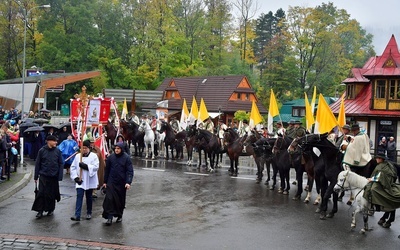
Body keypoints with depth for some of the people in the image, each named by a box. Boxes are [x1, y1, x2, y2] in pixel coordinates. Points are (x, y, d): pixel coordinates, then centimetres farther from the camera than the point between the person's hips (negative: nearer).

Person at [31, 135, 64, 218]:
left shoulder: (57, 151, -1)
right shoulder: (42, 151, -3)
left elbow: (61, 164, 1)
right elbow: (37, 164, 2)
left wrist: (60, 177, -5)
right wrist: (36, 176, 2)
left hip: (54, 176, 1)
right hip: (43, 176, -1)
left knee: (52, 194, 8)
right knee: (41, 193, -4)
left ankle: (50, 209, 25)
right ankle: (40, 211, 5)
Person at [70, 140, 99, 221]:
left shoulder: (94, 156, -5)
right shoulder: (77, 156, 3)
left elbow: (96, 167, -16)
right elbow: (73, 167, 3)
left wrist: (86, 166, -26)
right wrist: (75, 177, -9)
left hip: (90, 181, -1)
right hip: (80, 181, 1)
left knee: (89, 197, 11)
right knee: (79, 196, -9)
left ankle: (89, 213, 28)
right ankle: (77, 215, -14)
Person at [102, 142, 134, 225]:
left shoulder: (126, 158, -8)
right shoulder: (111, 157, 0)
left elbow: (130, 171, -10)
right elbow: (107, 170, 9)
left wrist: (128, 182, -21)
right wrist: (105, 181, 9)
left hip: (122, 183, -1)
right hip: (111, 182, 1)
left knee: (121, 200, 10)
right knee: (109, 199, -10)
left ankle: (119, 215, 29)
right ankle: (110, 217, -5)